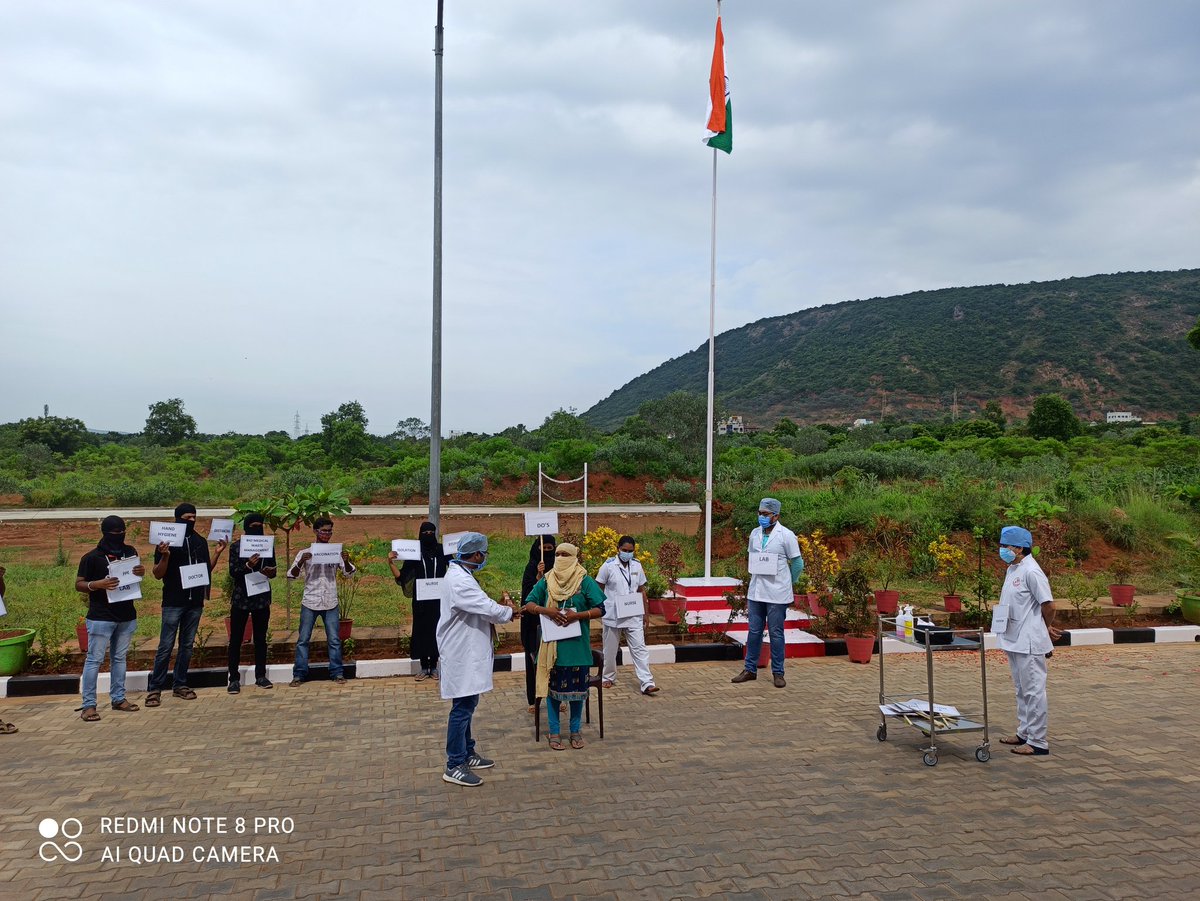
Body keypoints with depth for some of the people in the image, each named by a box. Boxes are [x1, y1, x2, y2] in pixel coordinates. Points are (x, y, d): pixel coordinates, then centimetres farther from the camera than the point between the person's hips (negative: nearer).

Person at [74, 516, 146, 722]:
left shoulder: (130, 552, 7)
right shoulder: (92, 557, -7)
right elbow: (78, 584, -3)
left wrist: (141, 572, -5)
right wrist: (96, 584, -22)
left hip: (126, 616, 5)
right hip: (101, 617, -5)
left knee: (120, 658, 13)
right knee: (94, 659, -4)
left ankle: (118, 698, 21)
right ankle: (88, 705, 1)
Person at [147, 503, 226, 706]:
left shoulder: (200, 542, 10)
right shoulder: (167, 542, -4)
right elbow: (158, 575, -5)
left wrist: (218, 553, 4)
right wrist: (165, 556, -22)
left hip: (195, 602, 5)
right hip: (173, 602, -5)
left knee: (187, 645, 10)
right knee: (166, 646, -4)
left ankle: (180, 685, 18)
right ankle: (155, 689, 3)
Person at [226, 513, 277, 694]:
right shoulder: (237, 546, -3)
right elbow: (232, 572, -8)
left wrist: (270, 572, -13)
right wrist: (248, 566, -26)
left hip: (262, 597, 3)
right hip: (241, 598, -3)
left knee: (260, 638, 9)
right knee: (236, 639, 1)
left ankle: (260, 676, 17)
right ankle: (234, 679, 8)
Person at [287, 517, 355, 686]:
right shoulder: (305, 553, 2)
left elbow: (349, 573, 2)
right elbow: (292, 575, -2)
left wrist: (346, 561, -19)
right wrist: (301, 562, -21)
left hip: (331, 603, 1)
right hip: (309, 602, -1)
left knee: (334, 640, 2)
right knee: (303, 639, 2)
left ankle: (337, 673, 10)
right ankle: (299, 675, 9)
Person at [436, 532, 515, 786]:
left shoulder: (462, 575, 12)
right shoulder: (459, 580, -23)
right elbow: (487, 608, -23)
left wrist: (499, 610, 2)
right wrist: (510, 612, -5)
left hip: (467, 652, 11)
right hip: (462, 655, -11)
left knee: (467, 705, 18)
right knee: (462, 708, -4)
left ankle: (467, 753, 30)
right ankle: (454, 766, 3)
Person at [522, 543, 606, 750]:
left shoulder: (585, 581, -3)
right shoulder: (546, 581, 3)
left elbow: (600, 610, -6)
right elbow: (528, 604, 3)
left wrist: (577, 615, -20)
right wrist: (547, 611, -15)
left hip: (577, 644, -1)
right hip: (552, 643, 1)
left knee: (576, 686, 7)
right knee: (553, 686, 6)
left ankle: (576, 730, 23)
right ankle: (554, 732, 19)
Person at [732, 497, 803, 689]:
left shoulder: (786, 535, -9)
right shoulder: (755, 534, 7)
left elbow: (797, 564, -1)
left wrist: (787, 583, 11)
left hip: (776, 594, -5)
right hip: (756, 592, 5)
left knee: (776, 634, 3)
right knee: (754, 632, 10)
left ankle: (778, 673, 14)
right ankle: (750, 670, 19)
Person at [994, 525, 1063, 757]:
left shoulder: (1031, 572, -18)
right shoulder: (1012, 570, 11)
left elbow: (1048, 605, -18)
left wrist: (1046, 628, -1)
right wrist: (1045, 628, 15)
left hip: (1029, 642, -10)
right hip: (1014, 640, 10)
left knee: (1034, 691, -1)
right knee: (1022, 690, 18)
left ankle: (1038, 742, 6)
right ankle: (1024, 733, 30)